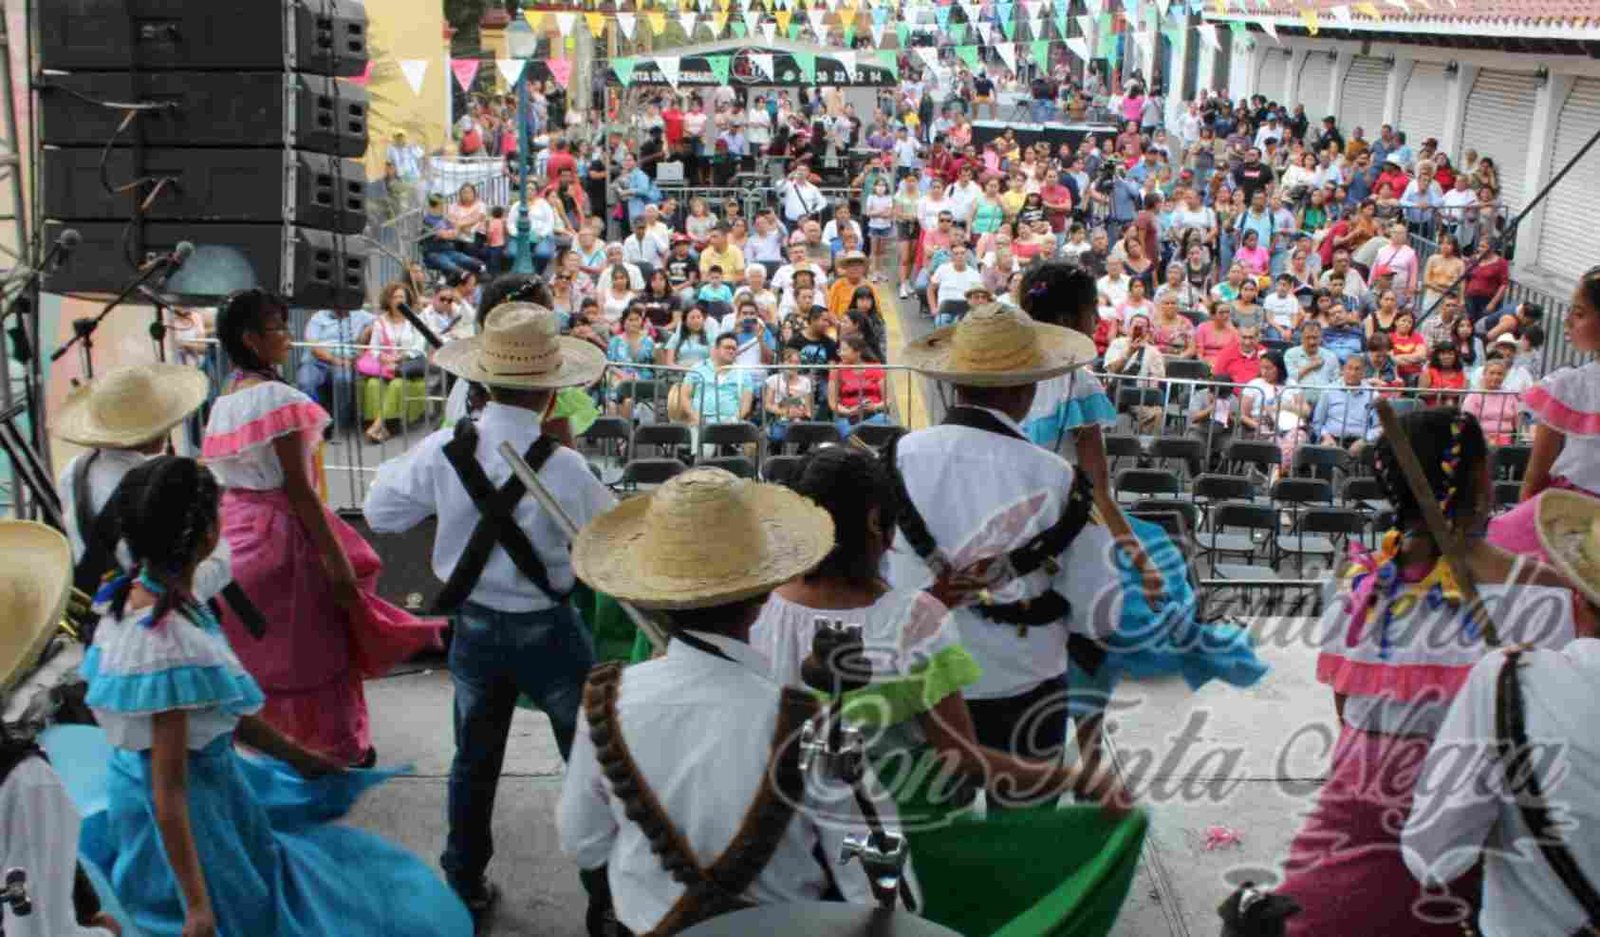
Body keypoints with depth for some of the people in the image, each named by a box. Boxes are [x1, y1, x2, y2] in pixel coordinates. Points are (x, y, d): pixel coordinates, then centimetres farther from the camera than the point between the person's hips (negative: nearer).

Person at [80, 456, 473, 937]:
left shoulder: (138, 594, -3)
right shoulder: (169, 646, -31)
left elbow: (217, 706, 8)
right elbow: (169, 790, -26)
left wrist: (302, 758, 17)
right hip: (196, 812, -9)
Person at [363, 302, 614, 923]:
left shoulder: (443, 451, -15)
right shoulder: (562, 466, -24)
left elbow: (380, 511, -1)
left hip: (474, 626, 3)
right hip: (548, 632, -3)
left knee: (474, 762, 21)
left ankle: (466, 888, 36)